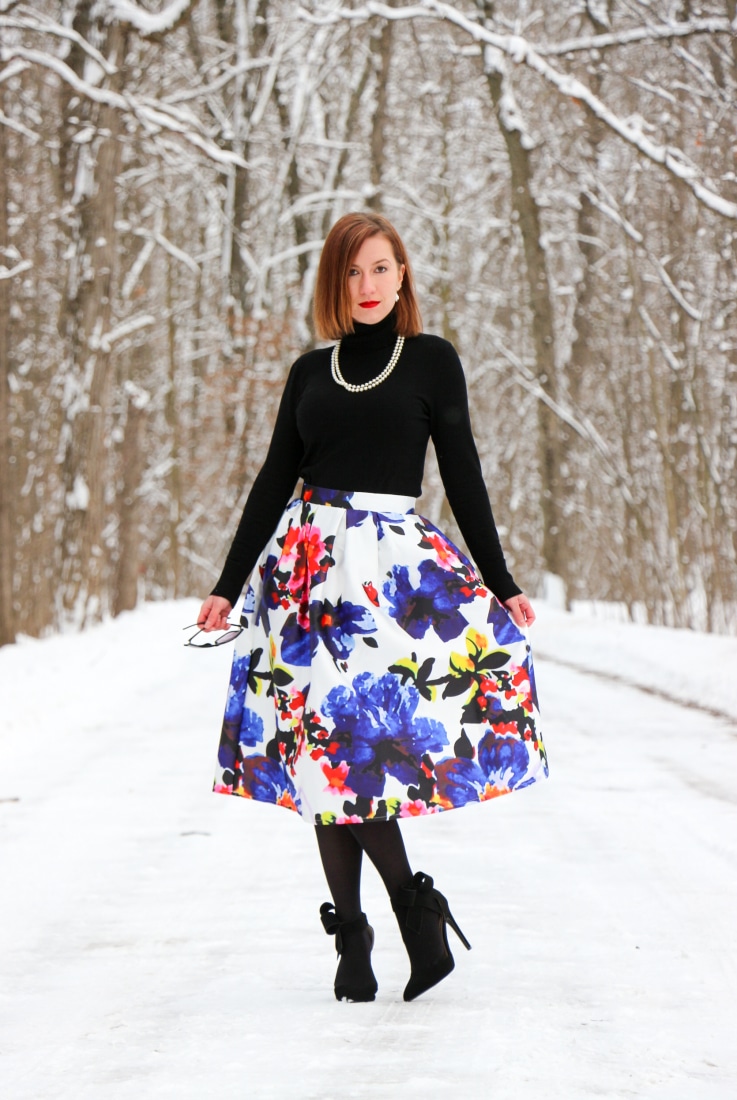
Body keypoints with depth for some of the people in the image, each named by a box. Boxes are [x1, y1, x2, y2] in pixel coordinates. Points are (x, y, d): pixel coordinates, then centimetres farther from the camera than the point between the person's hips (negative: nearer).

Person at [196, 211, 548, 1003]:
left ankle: (354, 931, 0)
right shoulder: (310, 372, 12)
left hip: (398, 566, -3)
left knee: (345, 743, -12)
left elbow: (462, 476, 4)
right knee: (331, 747, -2)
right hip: (310, 564, 4)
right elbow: (275, 479, 14)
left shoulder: (432, 360, 5)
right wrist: (228, 585, 10)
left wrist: (500, 586, 3)